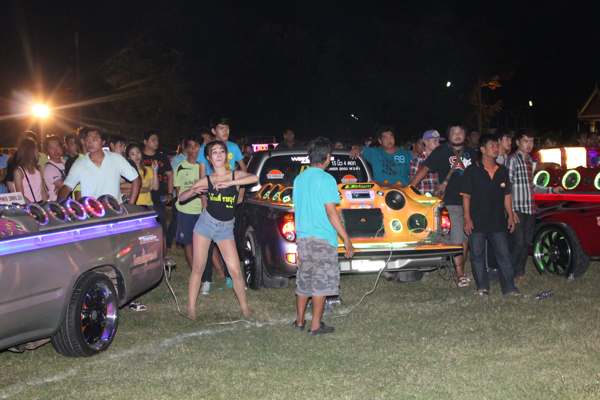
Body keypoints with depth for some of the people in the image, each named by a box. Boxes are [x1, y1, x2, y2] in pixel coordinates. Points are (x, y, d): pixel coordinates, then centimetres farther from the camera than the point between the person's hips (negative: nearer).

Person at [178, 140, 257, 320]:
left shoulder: (236, 175, -1)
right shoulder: (206, 180, 0)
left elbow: (255, 178, -22)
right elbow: (181, 197, 1)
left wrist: (230, 182, -28)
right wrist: (194, 191, -20)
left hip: (226, 228, 0)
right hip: (206, 223, 0)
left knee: (235, 271, -4)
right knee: (198, 268, 2)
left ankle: (244, 307, 11)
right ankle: (191, 308, 9)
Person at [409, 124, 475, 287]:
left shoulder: (471, 153, 14)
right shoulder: (441, 151, -1)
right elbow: (424, 169, -7)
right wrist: (409, 188, -15)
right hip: (451, 202, -5)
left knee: (466, 238, 10)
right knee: (457, 239, -10)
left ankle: (460, 270, 20)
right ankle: (460, 275, -6)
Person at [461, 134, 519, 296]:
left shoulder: (502, 171, 10)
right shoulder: (472, 170, -2)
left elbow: (507, 196, 15)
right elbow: (466, 196, -3)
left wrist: (510, 216, 7)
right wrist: (467, 219, -10)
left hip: (498, 221, 3)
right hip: (477, 222, -3)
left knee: (504, 255, 1)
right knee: (477, 255, 3)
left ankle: (509, 287, 5)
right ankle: (482, 287, 13)